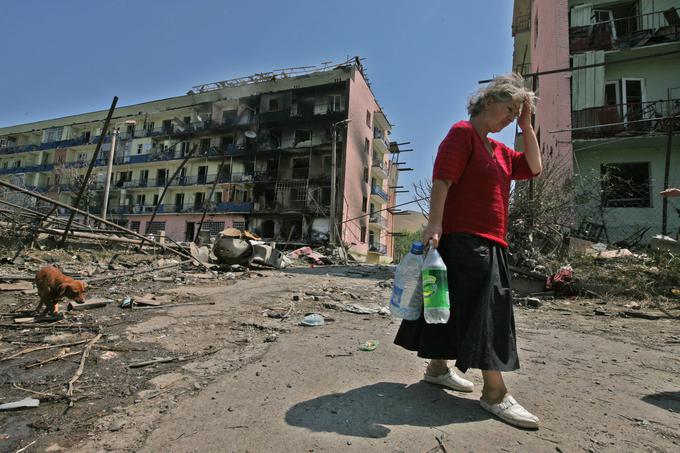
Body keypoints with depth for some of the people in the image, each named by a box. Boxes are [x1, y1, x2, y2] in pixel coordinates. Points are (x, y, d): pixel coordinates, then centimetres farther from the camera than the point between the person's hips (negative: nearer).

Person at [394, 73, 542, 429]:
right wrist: (434, 223, -27)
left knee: (457, 308, 14)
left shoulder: (498, 150, 23)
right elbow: (442, 179, -17)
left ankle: (437, 367, 28)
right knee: (485, 308, -8)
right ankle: (494, 392, 1)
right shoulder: (462, 132, -4)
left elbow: (534, 168, 20)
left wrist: (526, 125, 18)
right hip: (463, 238, -9)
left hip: (489, 243, 10)